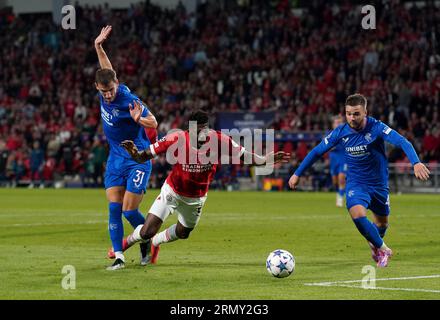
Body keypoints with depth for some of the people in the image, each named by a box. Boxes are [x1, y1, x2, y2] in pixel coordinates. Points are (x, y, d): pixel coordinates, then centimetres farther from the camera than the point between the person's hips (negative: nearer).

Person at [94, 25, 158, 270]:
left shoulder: (129, 100, -22)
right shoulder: (104, 92, -3)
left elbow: (153, 123, -16)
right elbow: (107, 70, 19)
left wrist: (138, 119, -36)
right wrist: (98, 47, 17)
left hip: (137, 159, -6)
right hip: (116, 158, 6)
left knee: (129, 210, -8)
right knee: (114, 208, -4)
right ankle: (119, 257, -1)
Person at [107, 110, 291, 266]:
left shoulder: (220, 141, -26)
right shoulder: (177, 139, -30)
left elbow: (244, 156, -12)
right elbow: (145, 156, -24)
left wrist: (266, 160, -27)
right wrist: (134, 153, -47)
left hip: (196, 198, 3)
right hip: (172, 191, -3)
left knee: (183, 233, 25)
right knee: (147, 232, -12)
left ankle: (154, 243, 57)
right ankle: (127, 242, 24)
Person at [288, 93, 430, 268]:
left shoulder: (376, 128, -20)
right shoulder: (340, 132, -12)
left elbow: (402, 142, -33)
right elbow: (317, 151, 1)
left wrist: (416, 162, -50)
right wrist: (297, 173, 3)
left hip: (379, 184, 0)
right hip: (356, 184, 0)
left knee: (382, 223, 15)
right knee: (357, 214, -26)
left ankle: (375, 245, 51)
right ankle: (383, 249, -3)